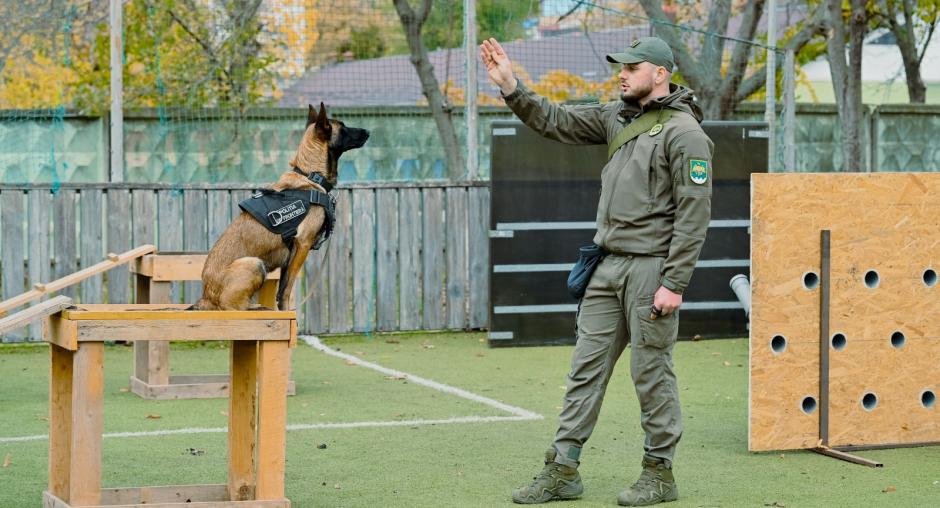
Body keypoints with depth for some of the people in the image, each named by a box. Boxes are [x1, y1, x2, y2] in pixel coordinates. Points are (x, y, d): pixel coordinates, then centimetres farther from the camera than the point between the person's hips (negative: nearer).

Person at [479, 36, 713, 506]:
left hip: (651, 268, -8)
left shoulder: (684, 132, -11)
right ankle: (563, 469, 10)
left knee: (651, 371, -1)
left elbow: (693, 216, -15)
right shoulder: (617, 117, 12)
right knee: (587, 365, 7)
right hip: (609, 265, 8)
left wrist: (673, 285, -18)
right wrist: (510, 87, 2)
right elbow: (555, 121, 15)